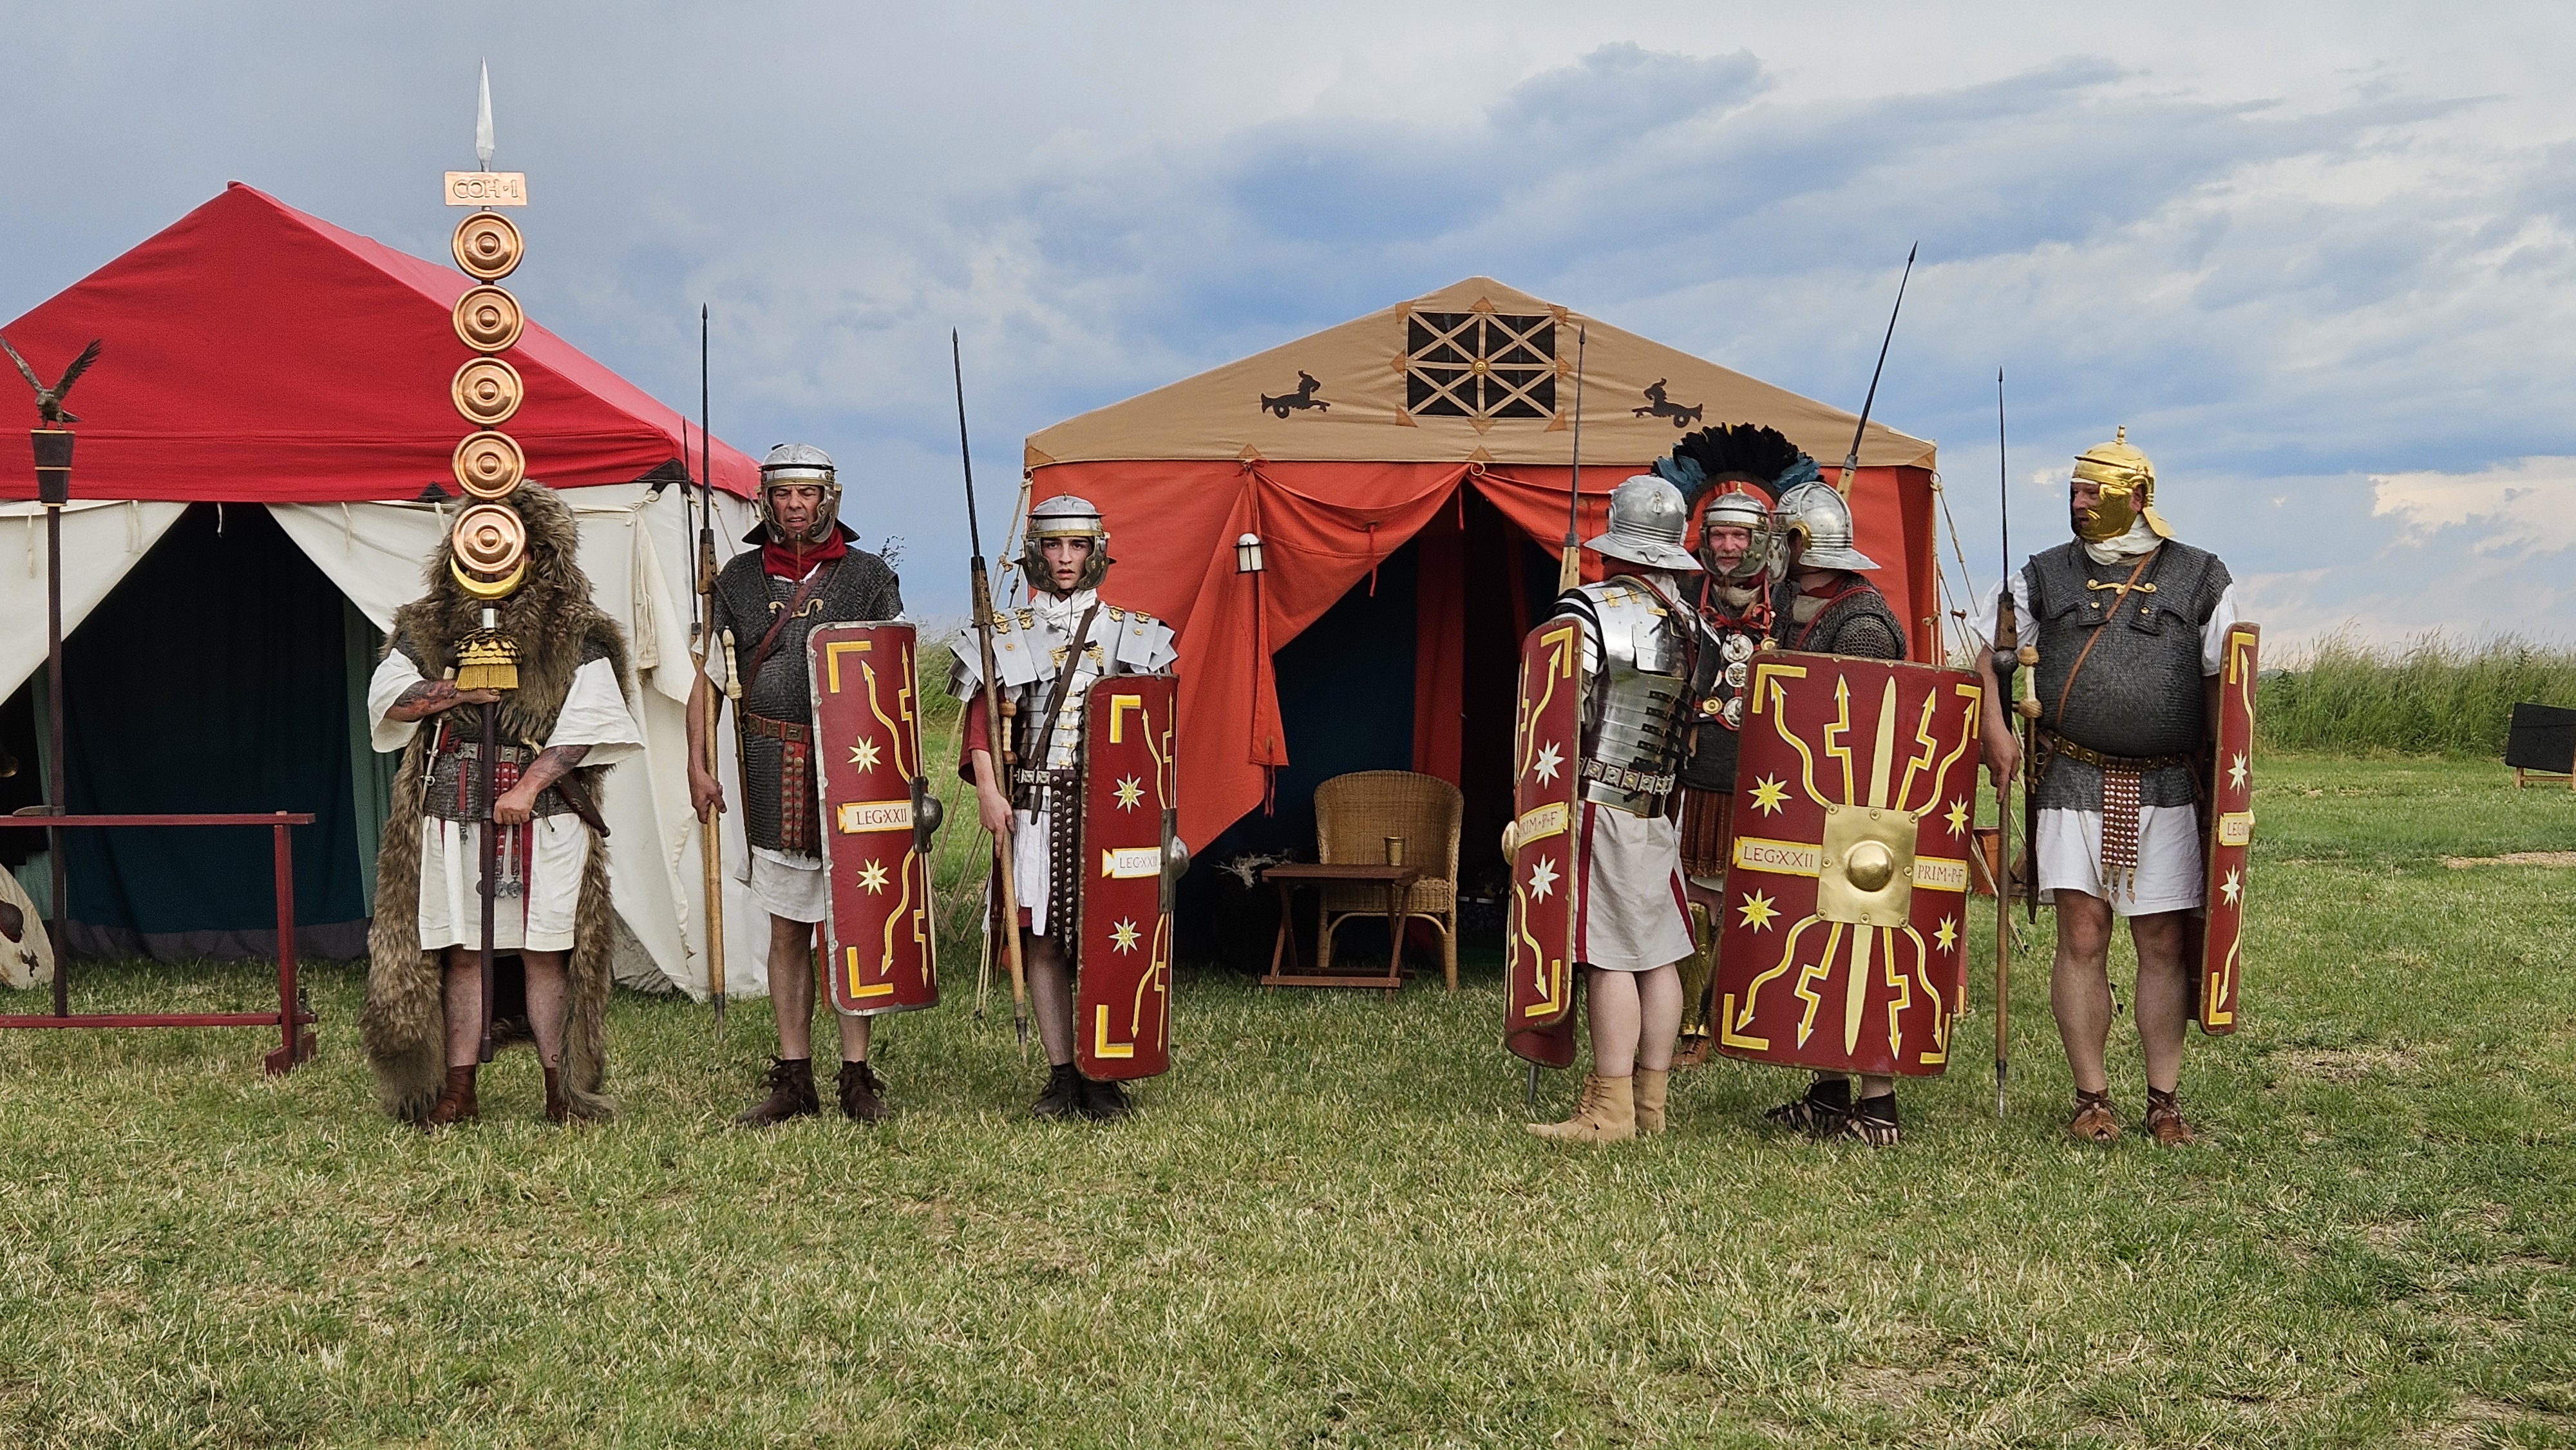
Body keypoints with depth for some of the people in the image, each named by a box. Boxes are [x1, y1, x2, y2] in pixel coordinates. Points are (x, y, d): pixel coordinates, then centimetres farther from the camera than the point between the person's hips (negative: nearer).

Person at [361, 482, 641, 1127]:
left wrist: (530, 784, -15)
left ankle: (563, 1091, 5)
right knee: (460, 952, 4)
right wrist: (457, 692, -8)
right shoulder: (426, 627, 13)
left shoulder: (576, 635, 3)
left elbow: (585, 723, -4)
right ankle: (457, 1091, 10)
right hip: (450, 815, 2)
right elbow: (384, 700, 6)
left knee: (547, 952, -2)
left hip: (544, 814, -2)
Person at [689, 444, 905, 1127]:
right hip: (772, 779, 2)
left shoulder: (870, 578, 2)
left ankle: (857, 1079, 8)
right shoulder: (741, 579, 8)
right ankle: (793, 1081, 13)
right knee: (787, 931, 7)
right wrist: (697, 766, 5)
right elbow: (710, 679, 14)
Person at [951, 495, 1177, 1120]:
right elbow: (980, 722, 5)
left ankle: (1101, 1080, 5)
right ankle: (1061, 1076, 10)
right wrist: (988, 791, -8)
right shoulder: (1004, 635, 9)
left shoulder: (1131, 634, 9)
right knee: (1042, 941, 2)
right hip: (1033, 808, 1)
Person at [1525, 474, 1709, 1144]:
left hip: (1599, 806, -7)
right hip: (1661, 811, 7)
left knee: (1610, 959, -7)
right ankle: (1650, 1102, 16)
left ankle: (1610, 1111, -5)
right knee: (1659, 954, 9)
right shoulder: (1690, 624, 11)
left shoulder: (1589, 610, -11)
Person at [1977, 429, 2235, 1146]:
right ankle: (2091, 1096, 5)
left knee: (2164, 942, 2)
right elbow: (1990, 653, 16)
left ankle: (2164, 1099, 12)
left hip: (2167, 790, 0)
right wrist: (1995, 730, 0)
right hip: (2073, 784, 0)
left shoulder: (2199, 578, 6)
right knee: (2082, 936, -5)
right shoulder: (2045, 576, 9)